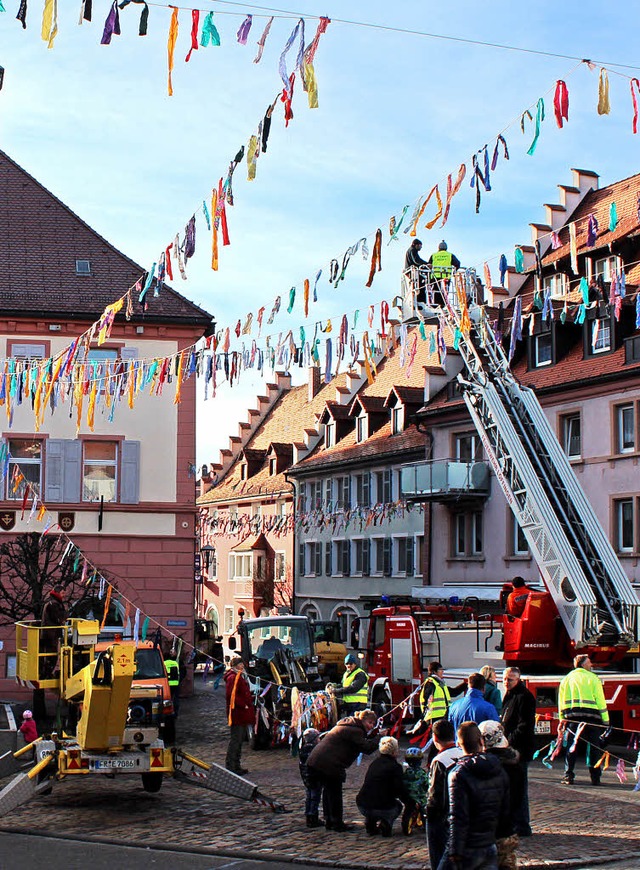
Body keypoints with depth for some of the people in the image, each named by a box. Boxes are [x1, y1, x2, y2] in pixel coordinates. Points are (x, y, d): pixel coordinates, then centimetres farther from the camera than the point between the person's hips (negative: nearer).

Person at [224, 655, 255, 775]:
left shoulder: (240, 676, 18)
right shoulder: (232, 678, -15)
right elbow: (232, 695, -23)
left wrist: (251, 698, 12)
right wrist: (244, 705, -21)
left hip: (242, 714, 11)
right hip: (236, 714, -11)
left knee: (240, 739, 15)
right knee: (235, 740, -9)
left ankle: (237, 766, 23)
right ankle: (230, 766, -6)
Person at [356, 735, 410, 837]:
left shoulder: (374, 763, 15)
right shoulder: (395, 767, -6)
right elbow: (400, 790, -11)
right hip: (382, 808, -6)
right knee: (398, 805, 29)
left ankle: (370, 821, 14)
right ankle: (385, 822, -1)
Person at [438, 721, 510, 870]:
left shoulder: (459, 774, -15)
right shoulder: (499, 771, 5)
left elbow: (458, 818, -18)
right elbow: (505, 812, 11)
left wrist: (455, 852, -14)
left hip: (467, 850, -6)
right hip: (490, 849, 6)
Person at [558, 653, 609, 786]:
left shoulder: (566, 679, 13)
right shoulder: (593, 678, 2)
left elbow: (561, 702, 13)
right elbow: (600, 701, -2)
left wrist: (562, 719, 16)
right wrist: (605, 720, 1)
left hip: (571, 716, 3)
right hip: (591, 716, -3)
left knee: (571, 747, 5)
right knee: (594, 747, 3)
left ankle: (568, 776, -1)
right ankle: (595, 777, 2)